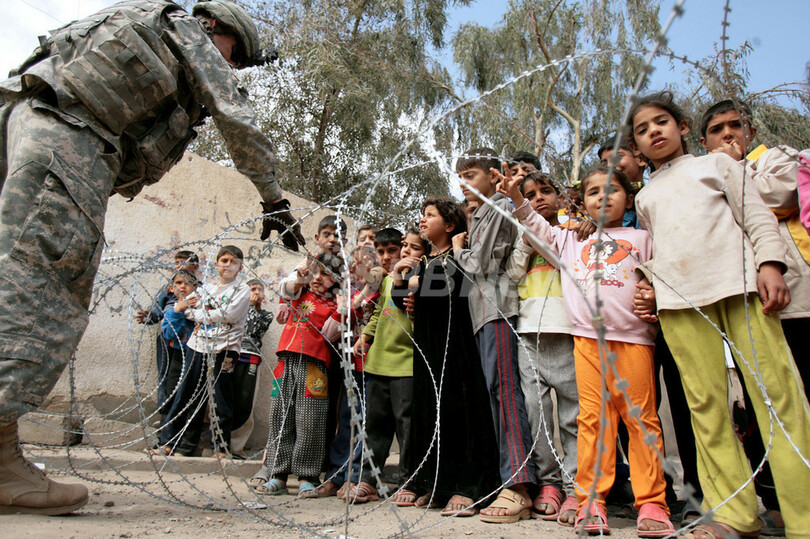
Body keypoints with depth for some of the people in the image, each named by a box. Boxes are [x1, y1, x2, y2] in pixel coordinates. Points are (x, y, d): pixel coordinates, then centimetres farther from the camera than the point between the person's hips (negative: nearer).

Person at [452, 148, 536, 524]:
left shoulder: (500, 208, 0)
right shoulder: (481, 214, 27)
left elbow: (480, 264, -7)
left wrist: (458, 250, 9)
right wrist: (462, 252, 15)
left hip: (498, 307, -10)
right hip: (484, 310, 10)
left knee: (504, 388, -15)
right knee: (496, 390, 5)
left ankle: (518, 487, -15)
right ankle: (510, 479, 8)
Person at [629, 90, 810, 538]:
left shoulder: (716, 163, 18)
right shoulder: (645, 196, 25)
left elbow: (757, 215, 9)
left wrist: (770, 264, -6)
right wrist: (649, 291, 11)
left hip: (737, 281, -2)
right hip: (679, 299, 2)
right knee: (705, 401, -3)